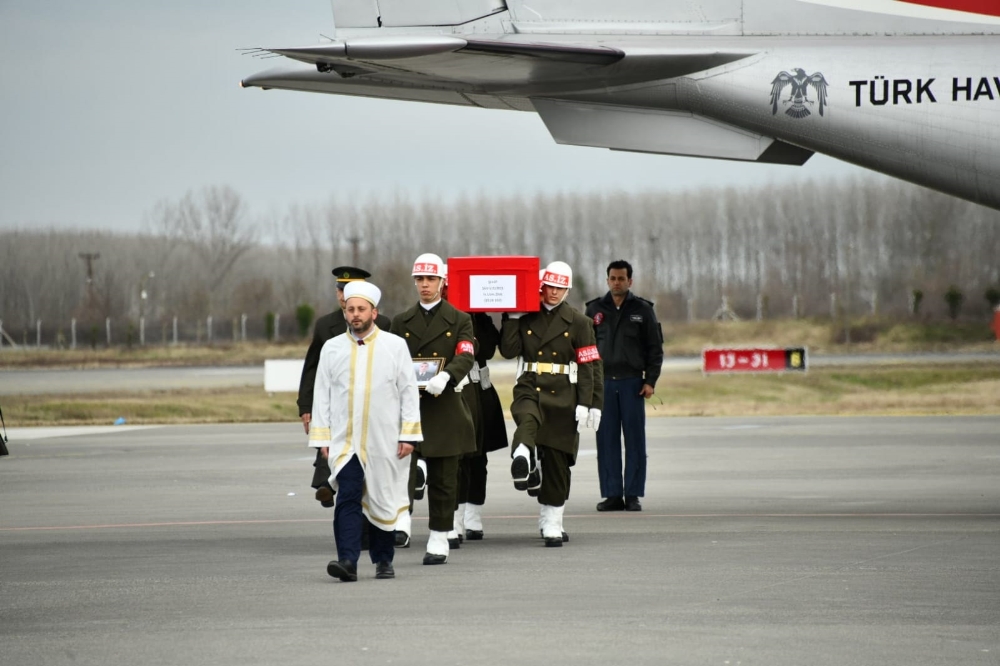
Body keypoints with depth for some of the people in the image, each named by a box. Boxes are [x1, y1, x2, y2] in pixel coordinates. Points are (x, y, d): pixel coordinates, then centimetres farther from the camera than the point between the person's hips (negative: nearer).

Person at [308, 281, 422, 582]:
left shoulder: (395, 346, 1)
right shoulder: (332, 348, 6)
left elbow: (409, 393, 1)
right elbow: (321, 395, 7)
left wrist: (409, 435, -5)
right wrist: (322, 438, 2)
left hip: (384, 442, 0)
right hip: (344, 442, 0)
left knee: (384, 501, 9)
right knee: (347, 499, -13)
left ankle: (383, 560, 23)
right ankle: (347, 561, -20)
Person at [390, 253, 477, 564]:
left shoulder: (460, 320, 5)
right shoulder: (401, 322, 13)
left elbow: (466, 357, -10)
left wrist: (445, 376, -30)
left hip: (444, 407, -2)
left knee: (443, 478, 3)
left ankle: (439, 540, 10)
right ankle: (400, 520, -24)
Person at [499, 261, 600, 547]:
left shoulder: (578, 322, 4)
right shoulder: (524, 317, 8)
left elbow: (587, 367, 1)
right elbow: (508, 350, -2)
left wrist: (584, 405, -6)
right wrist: (512, 317, -6)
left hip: (562, 396, 0)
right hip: (529, 389, 0)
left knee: (557, 459, 3)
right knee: (528, 419, -37)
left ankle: (552, 523, 11)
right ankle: (523, 457, -66)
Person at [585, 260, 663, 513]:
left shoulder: (642, 310, 4)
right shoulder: (595, 309, 8)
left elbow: (655, 348, 5)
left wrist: (650, 381, -3)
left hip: (632, 382, -1)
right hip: (603, 382, 1)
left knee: (635, 439, -1)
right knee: (606, 440, 1)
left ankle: (633, 494, 4)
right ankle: (612, 494, 6)